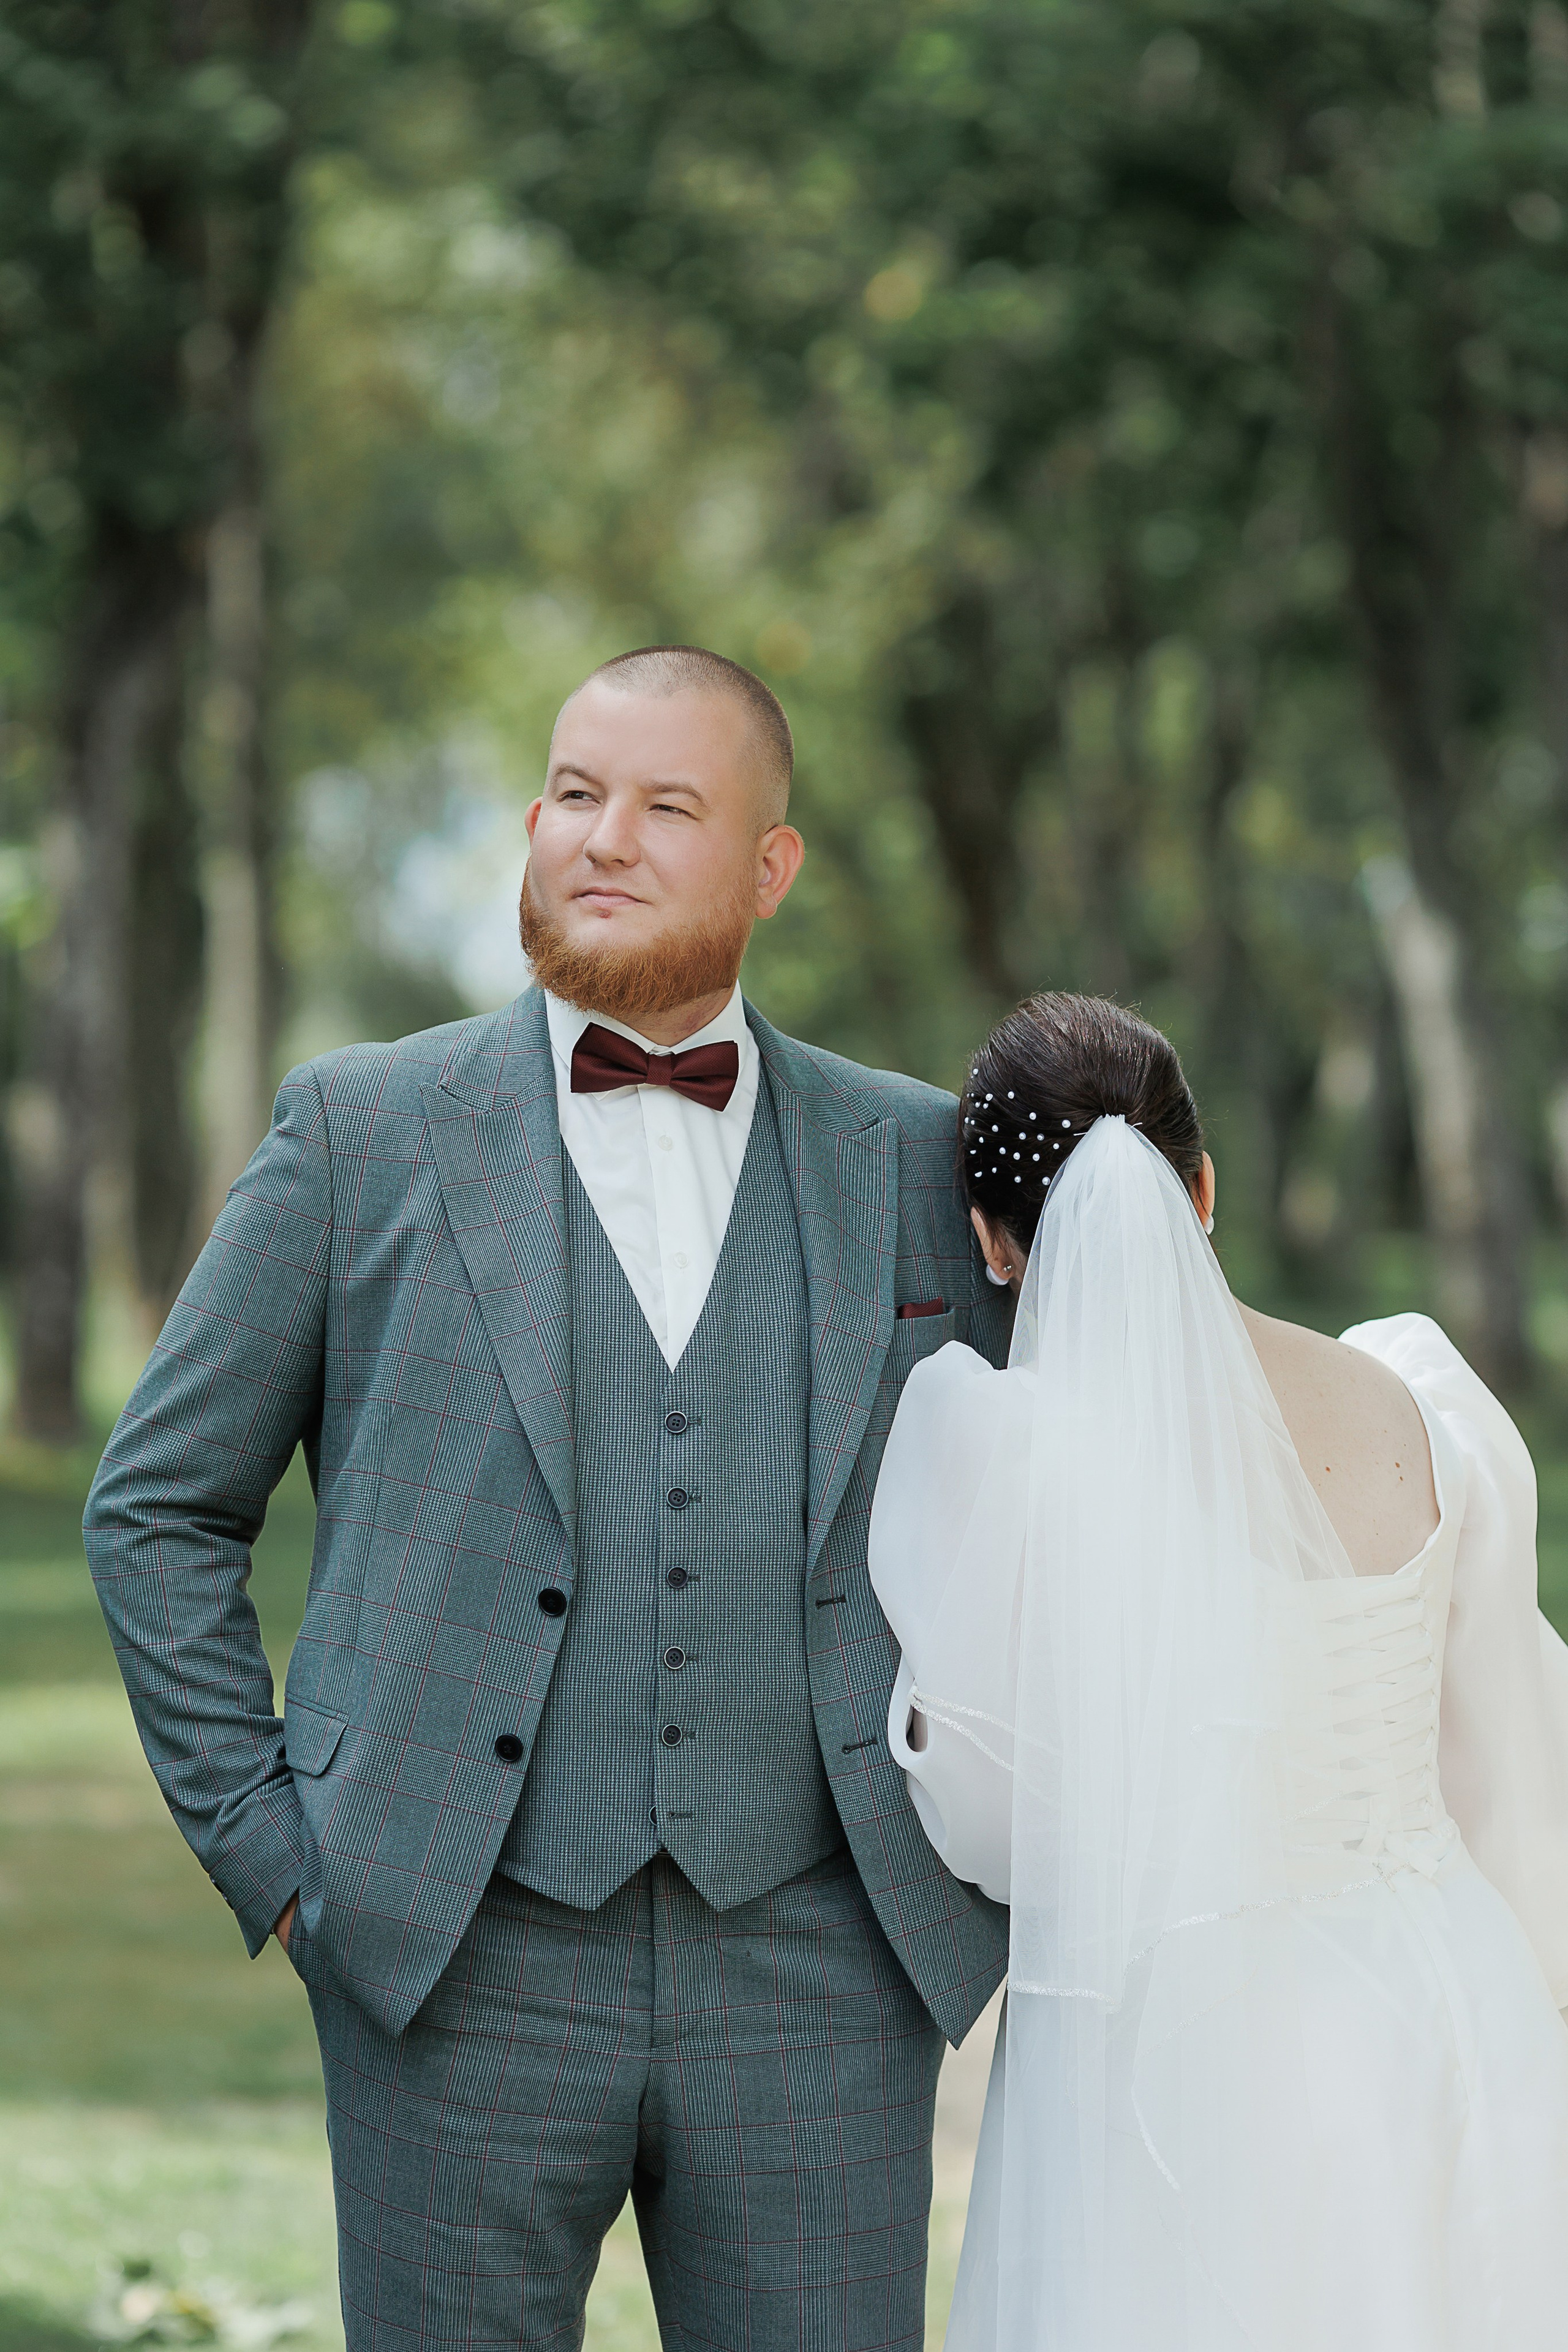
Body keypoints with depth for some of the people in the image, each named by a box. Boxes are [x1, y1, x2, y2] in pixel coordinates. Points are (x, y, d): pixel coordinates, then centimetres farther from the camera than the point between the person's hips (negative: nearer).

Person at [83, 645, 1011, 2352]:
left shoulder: (909, 1158, 8)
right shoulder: (363, 1133, 3)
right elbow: (159, 1506, 7)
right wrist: (267, 1846, 0)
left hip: (810, 1966, 2)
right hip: (473, 1975, -1)